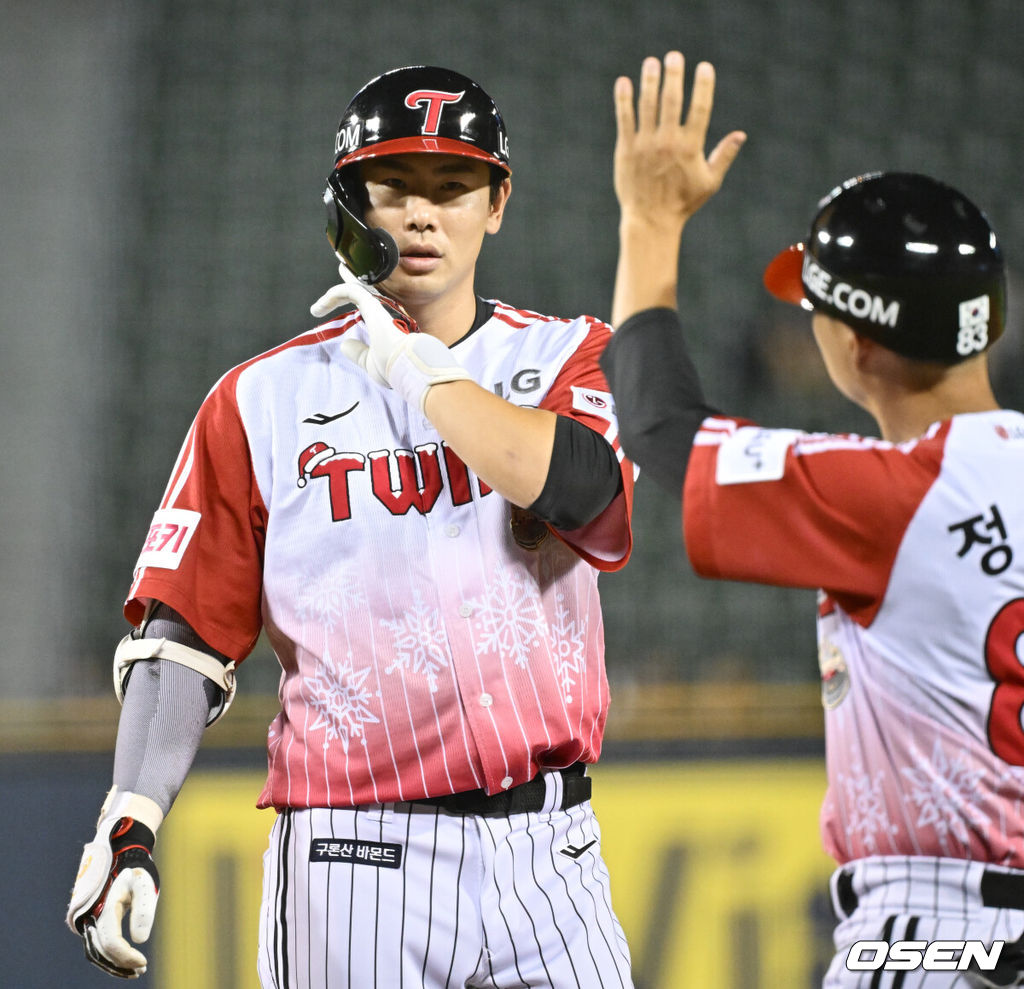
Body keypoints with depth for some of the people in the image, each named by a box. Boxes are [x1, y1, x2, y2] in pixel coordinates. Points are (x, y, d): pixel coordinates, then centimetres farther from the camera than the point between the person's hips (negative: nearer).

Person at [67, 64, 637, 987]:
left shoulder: (565, 358, 8)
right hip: (352, 864, -1)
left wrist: (409, 360, -8)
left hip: (546, 851, 1)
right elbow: (185, 634, 3)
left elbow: (579, 491, -15)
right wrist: (128, 828, -10)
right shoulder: (262, 401, 6)